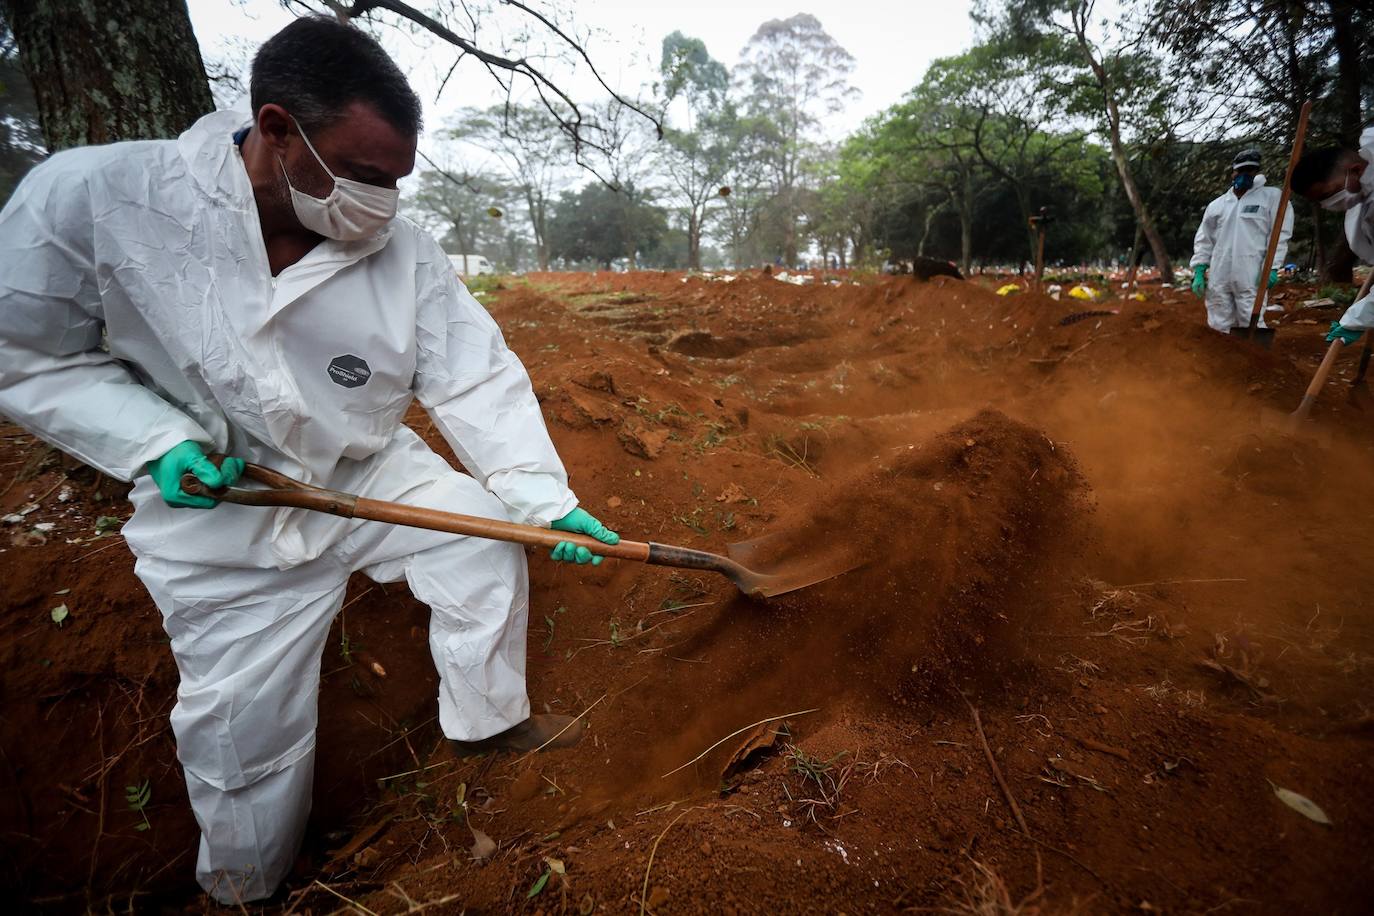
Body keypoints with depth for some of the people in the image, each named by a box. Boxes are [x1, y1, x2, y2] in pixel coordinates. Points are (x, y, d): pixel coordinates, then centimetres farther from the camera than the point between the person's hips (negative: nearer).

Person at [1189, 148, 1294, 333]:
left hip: (1251, 277, -3)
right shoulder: (1216, 204, 14)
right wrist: (1199, 270, 5)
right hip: (1218, 278, 3)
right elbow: (1204, 239, 15)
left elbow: (1279, 233, 0)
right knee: (1220, 327, 8)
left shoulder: (1272, 196, 6)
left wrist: (1271, 266, -10)